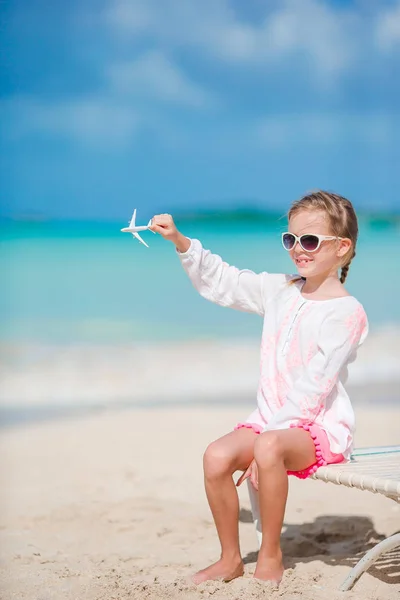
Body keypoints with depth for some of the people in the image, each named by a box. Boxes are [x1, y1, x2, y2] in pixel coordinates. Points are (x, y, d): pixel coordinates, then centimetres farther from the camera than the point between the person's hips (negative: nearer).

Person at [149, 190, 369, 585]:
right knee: (217, 456, -21)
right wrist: (181, 242, 0)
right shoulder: (280, 291, 11)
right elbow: (221, 282, 15)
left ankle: (271, 555, -17)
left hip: (321, 428, -6)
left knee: (268, 447, -37)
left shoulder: (347, 312, -11)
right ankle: (230, 559, -2)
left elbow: (313, 388, -17)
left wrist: (268, 437, -21)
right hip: (271, 420, 6)